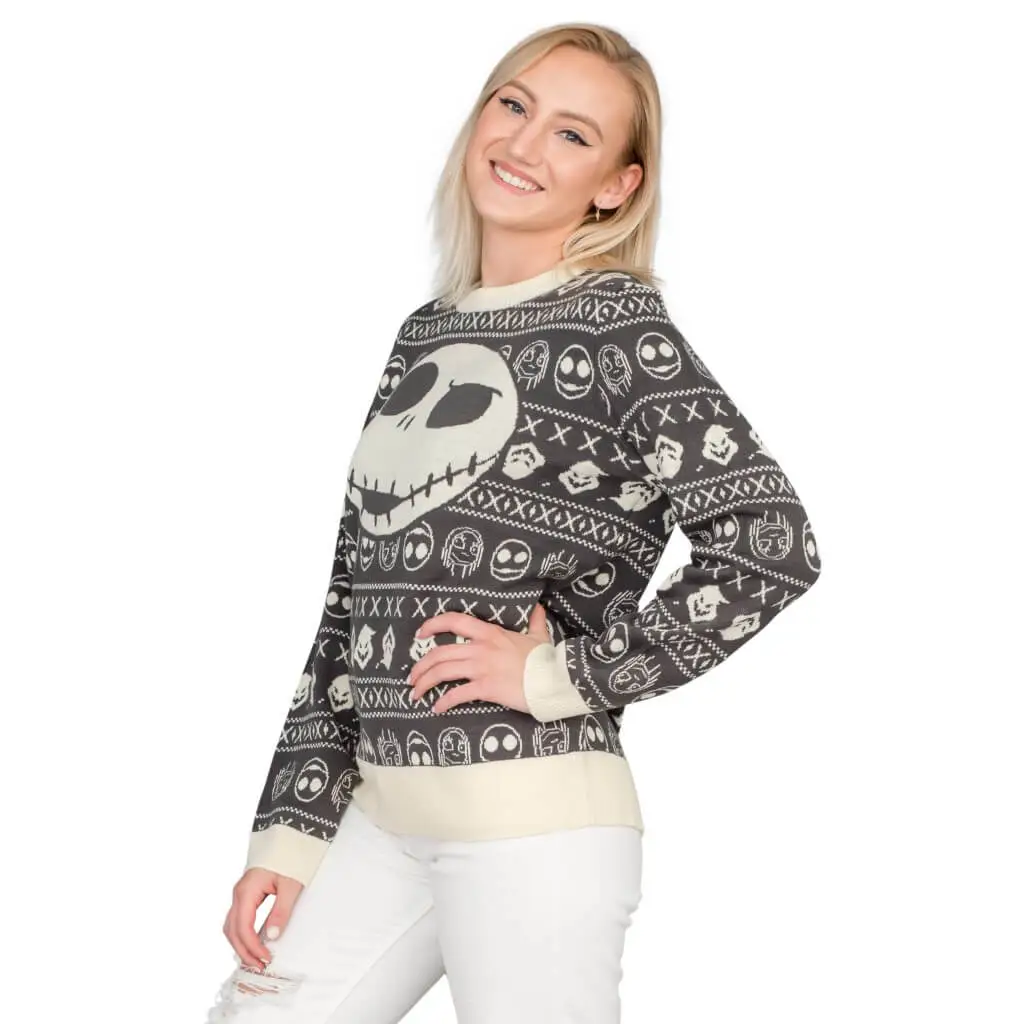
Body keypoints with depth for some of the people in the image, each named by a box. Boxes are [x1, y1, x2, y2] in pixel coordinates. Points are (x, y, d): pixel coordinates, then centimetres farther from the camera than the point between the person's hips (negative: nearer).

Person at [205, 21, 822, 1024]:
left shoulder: (616, 325, -6)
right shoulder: (426, 333, 13)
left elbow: (771, 542, -17)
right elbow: (353, 600, 14)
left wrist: (560, 672, -13)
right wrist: (292, 827, 11)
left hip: (536, 821, -7)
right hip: (383, 812, 7)